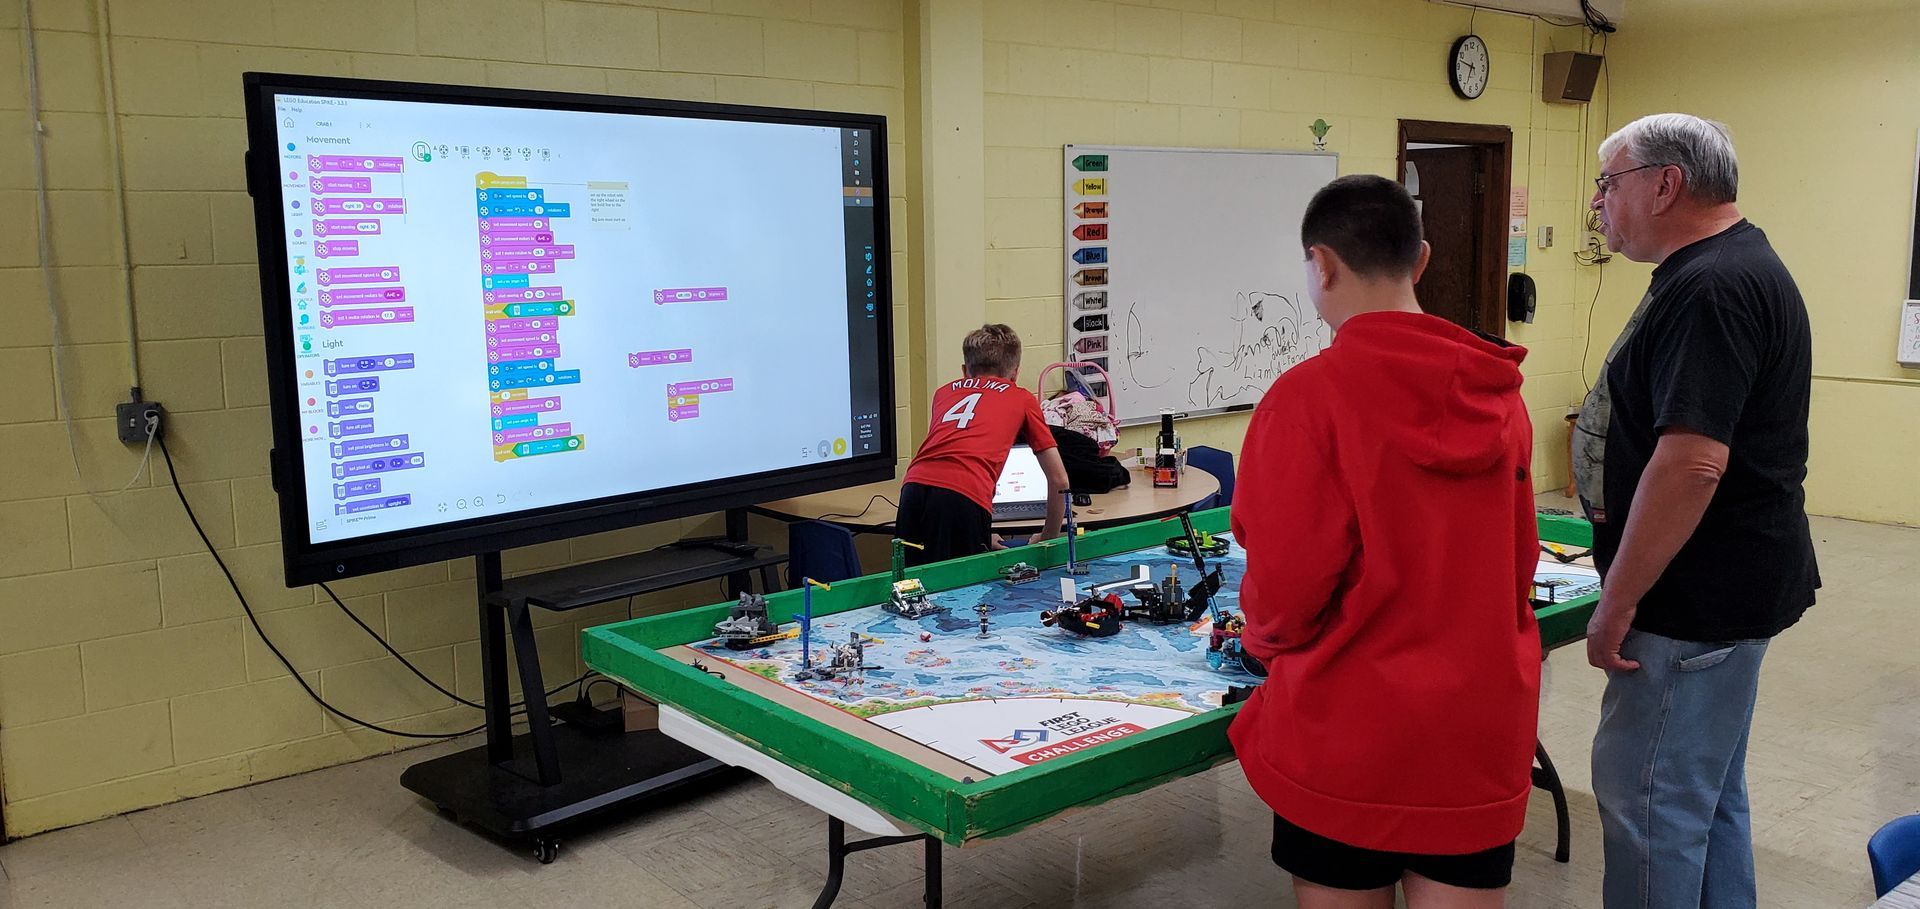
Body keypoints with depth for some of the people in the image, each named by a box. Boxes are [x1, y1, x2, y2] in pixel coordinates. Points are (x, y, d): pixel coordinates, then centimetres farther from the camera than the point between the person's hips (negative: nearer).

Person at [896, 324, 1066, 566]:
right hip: (966, 498, -4)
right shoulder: (1023, 399, 23)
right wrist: (1049, 537, 40)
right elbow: (1059, 481, 24)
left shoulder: (945, 391, 32)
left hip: (915, 488, 4)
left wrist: (981, 536, 51)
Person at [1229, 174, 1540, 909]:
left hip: (1348, 734, -4)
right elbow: (1518, 560, 8)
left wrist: (1264, 640, 7)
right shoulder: (1498, 394, -1)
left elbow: (1285, 583, -15)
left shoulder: (1308, 396, -17)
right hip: (1484, 731, 4)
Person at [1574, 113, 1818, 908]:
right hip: (1726, 585, 11)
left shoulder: (1711, 288, -21)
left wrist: (1617, 603, -22)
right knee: (1711, 790, 20)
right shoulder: (1739, 266, 14)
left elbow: (1692, 462, -29)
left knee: (1649, 798, -3)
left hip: (1700, 601, -11)